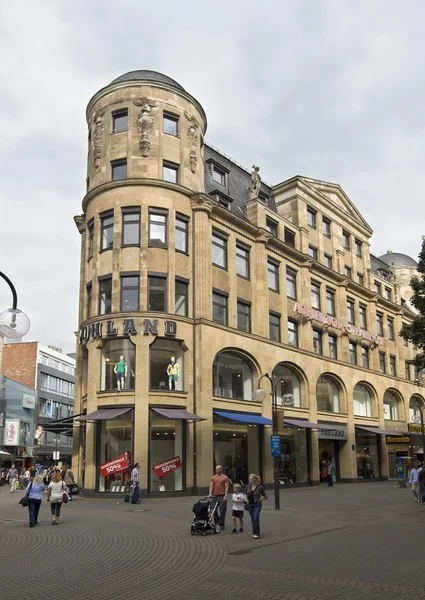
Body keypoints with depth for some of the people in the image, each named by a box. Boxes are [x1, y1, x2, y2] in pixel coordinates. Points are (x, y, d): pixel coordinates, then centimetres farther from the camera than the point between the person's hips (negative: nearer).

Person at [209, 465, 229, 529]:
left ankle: (221, 524, 10)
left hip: (222, 496, -4)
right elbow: (211, 486, 5)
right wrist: (210, 494, -8)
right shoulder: (213, 477, 10)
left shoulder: (225, 478, -2)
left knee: (222, 511, 0)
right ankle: (216, 523, 20)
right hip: (215, 496, 4)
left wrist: (225, 496, -16)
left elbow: (226, 487, -7)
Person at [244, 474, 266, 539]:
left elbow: (264, 495, 0)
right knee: (252, 519, 11)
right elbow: (246, 494, 13)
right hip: (250, 505, 4)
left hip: (257, 505, -4)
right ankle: (254, 532, 23)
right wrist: (246, 499, -5)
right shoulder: (248, 486, -3)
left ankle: (256, 533, -4)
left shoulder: (260, 487, -13)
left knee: (256, 519, -11)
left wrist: (260, 500, -12)